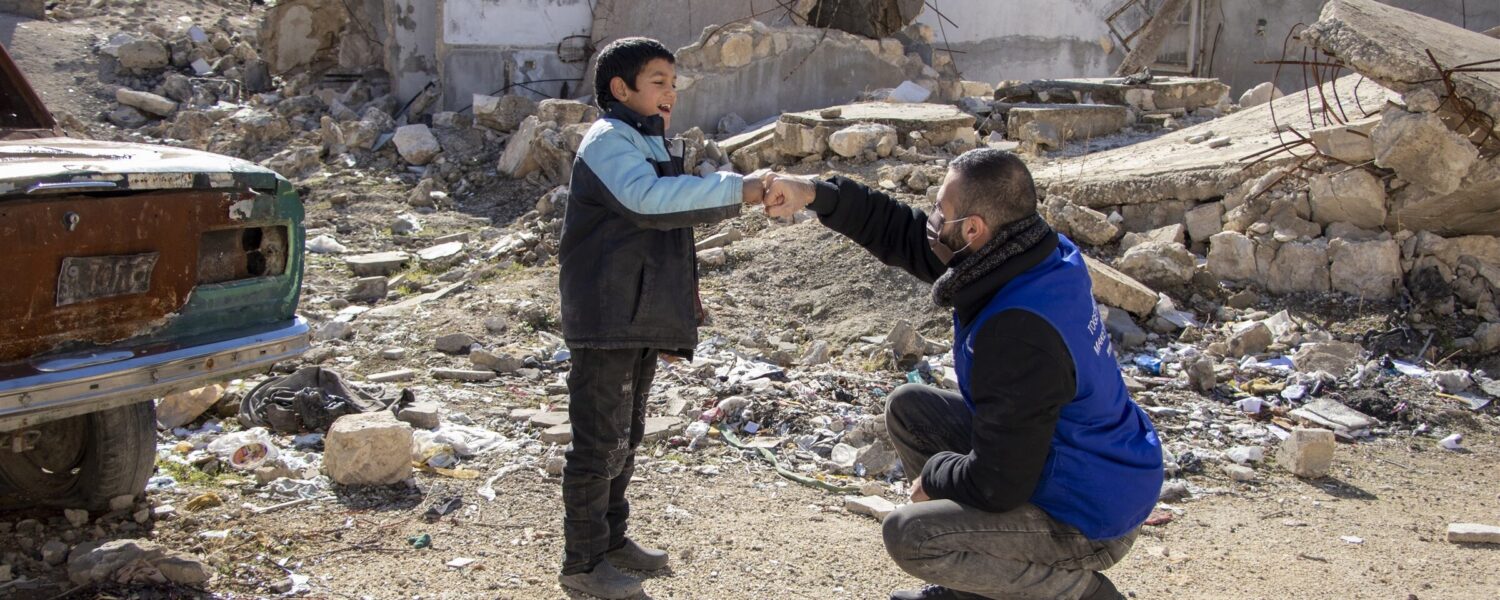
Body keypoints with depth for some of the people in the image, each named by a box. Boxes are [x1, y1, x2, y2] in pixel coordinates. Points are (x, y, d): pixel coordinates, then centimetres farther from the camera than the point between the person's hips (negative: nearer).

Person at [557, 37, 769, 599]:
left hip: (642, 317, 9)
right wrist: (737, 189, -34)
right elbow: (650, 199, -30)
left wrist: (679, 304, 18)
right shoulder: (608, 141, -13)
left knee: (627, 434, 17)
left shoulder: (654, 146, 17)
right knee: (599, 440, -4)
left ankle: (612, 536, 30)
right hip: (605, 318, -9)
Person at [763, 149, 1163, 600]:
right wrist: (818, 194, -1)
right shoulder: (1040, 255, -7)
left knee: (908, 536, -20)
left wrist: (934, 473, -9)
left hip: (1089, 521, -9)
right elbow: (906, 236, 5)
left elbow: (995, 486, -29)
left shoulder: (1019, 333, -35)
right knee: (908, 407, 10)